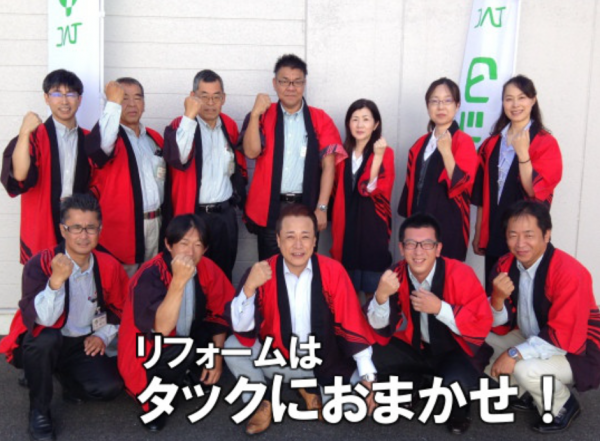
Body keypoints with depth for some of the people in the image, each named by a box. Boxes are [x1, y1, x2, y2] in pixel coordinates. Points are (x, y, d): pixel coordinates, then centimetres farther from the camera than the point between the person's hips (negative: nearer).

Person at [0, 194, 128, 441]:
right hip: (41, 344, -2)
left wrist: (103, 335, -4)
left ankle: (66, 376, 14)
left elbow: (120, 309, 11)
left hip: (84, 345, 3)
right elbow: (42, 319, -32)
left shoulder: (109, 266, -7)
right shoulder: (40, 264, -19)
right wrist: (56, 280, -45)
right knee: (46, 337, -37)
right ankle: (39, 410, -12)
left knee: (110, 387, -21)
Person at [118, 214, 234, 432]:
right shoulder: (149, 276, -27)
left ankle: (192, 375, 5)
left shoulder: (207, 268, -10)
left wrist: (217, 359, -6)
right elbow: (162, 328, -39)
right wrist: (179, 280, -45)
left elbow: (219, 314, 1)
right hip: (148, 357, -6)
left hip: (184, 347, 6)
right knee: (184, 350, -34)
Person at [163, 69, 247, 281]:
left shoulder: (230, 125, 8)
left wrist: (239, 197, 17)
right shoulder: (181, 125, -8)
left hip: (226, 214, 5)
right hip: (193, 215, -5)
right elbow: (178, 158, -28)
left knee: (224, 274, 15)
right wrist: (190, 116, -27)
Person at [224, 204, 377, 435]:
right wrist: (249, 287, -34)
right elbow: (241, 329, -18)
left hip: (326, 362, 0)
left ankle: (313, 390, 8)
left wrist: (368, 376, -14)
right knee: (232, 346, -21)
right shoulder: (261, 272, -12)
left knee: (364, 393, -20)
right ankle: (263, 402, 1)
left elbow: (352, 325, -10)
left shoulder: (333, 271, -13)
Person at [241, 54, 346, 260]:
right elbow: (251, 152, -10)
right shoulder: (262, 116, 5)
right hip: (269, 208, 0)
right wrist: (255, 113, -18)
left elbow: (328, 166, 0)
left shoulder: (320, 119, 3)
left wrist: (321, 207, -7)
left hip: (307, 207, 0)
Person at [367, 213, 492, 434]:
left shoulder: (460, 274, -22)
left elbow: (482, 326, -21)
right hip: (414, 348, 4)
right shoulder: (395, 275, -12)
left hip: (456, 350, -4)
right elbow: (378, 327, -10)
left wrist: (440, 308, -33)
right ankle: (414, 386, 12)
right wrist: (381, 295, -30)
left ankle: (459, 408, 6)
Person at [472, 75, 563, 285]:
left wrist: (522, 153, -24)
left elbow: (536, 191, -14)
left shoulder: (546, 143, -5)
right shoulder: (492, 143, 9)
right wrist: (478, 233, 12)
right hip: (493, 234, 4)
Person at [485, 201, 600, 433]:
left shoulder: (569, 273, -27)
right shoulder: (505, 265, -8)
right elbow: (498, 326, -5)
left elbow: (565, 338, -30)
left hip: (579, 353, -7)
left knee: (526, 369, -32)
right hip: (533, 339, 7)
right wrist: (497, 299, -26)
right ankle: (527, 393, 13)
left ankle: (562, 407, 2)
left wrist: (515, 353, -30)